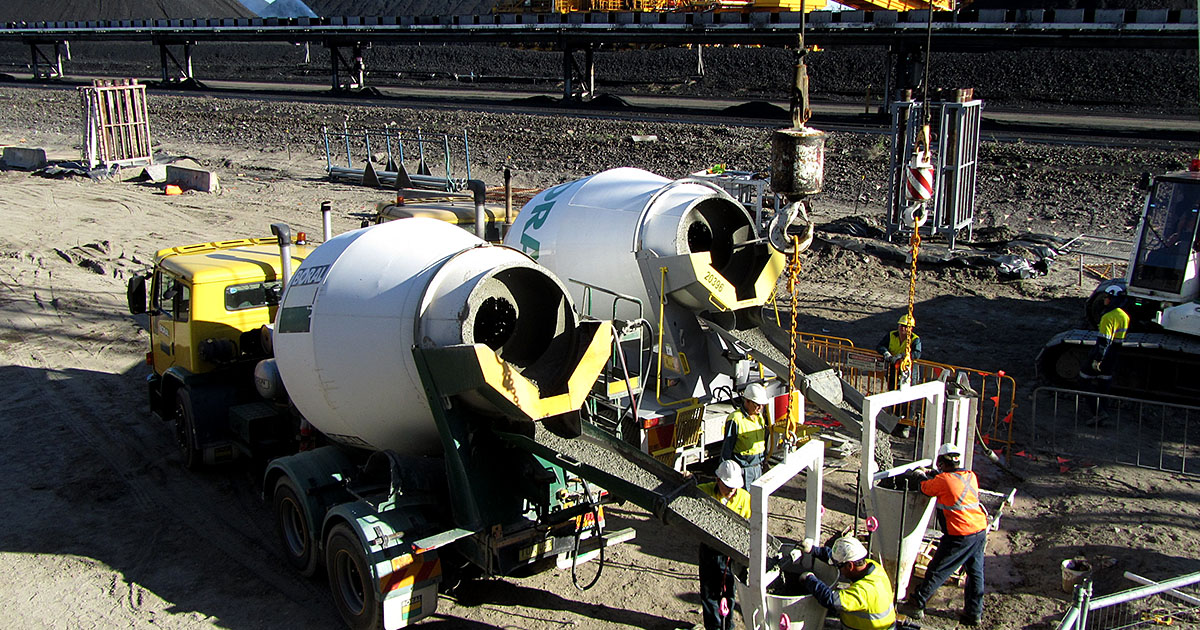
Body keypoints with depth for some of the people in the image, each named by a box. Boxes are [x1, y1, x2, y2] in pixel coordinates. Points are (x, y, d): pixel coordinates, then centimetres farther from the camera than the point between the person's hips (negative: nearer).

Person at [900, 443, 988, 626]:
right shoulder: (971, 476, 5)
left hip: (960, 535, -7)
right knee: (976, 572, 16)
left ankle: (916, 605, 12)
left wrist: (923, 478, 25)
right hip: (981, 531, 7)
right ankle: (974, 613, 25)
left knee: (937, 571, 3)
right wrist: (931, 474, 27)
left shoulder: (943, 480, -14)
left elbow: (926, 489, 4)